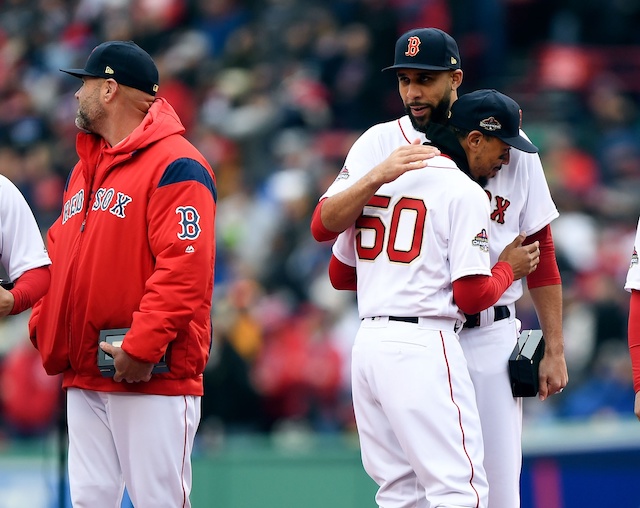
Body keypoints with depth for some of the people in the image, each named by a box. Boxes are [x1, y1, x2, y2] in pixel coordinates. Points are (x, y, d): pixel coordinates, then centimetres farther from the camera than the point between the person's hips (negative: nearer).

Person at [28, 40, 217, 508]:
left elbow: (184, 267, -19)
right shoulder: (84, 170, 21)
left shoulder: (174, 165, -9)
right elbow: (59, 260, 25)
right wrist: (44, 329, 10)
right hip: (83, 376, 9)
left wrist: (143, 347, -24)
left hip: (152, 377, -9)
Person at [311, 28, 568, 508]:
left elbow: (541, 252, 6)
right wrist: (379, 175, -26)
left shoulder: (508, 145, 1)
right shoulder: (380, 145, 1)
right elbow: (324, 226, -10)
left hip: (488, 338, 0)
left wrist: (554, 349, 3)